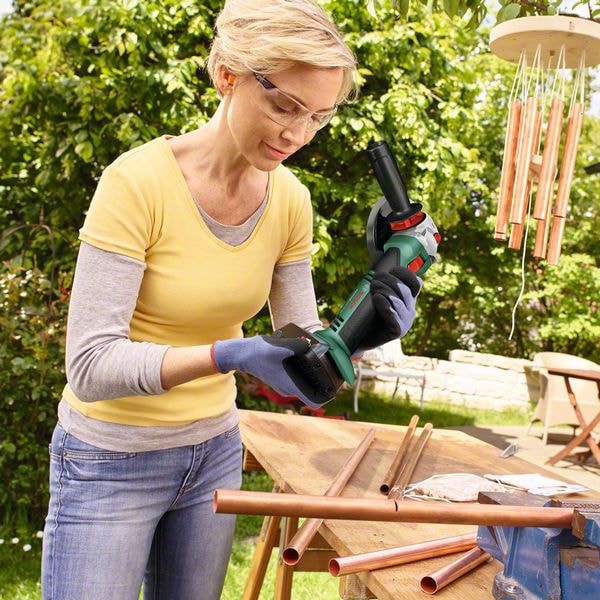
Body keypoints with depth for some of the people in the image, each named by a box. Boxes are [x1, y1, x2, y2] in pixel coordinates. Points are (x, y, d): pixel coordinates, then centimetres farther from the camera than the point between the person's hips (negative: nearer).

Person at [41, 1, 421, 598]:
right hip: (114, 461, -5)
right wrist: (228, 355, -38)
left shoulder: (289, 199, -6)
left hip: (214, 451, 5)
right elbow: (90, 364, -25)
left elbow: (298, 343, 0)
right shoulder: (138, 180, -22)